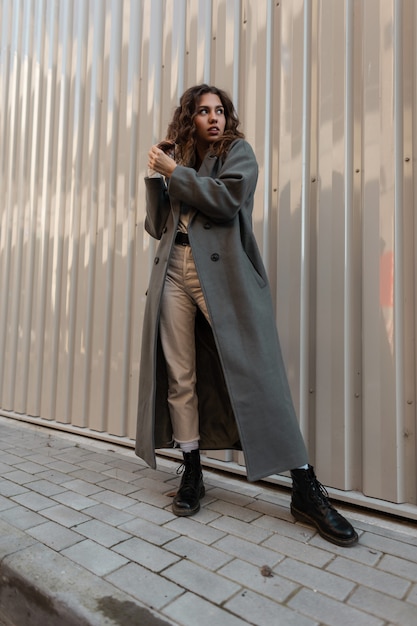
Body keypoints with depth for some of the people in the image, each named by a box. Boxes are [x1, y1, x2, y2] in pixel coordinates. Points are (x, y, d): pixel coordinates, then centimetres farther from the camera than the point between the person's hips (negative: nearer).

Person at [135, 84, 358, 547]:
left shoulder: (237, 151, 13)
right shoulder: (177, 160, 24)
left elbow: (226, 200, -9)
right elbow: (156, 226, 18)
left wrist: (175, 171, 0)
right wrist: (156, 175, 8)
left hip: (223, 272, -4)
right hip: (174, 272, 5)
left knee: (256, 372, -11)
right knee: (179, 376, 2)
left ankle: (305, 490, -3)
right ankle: (192, 474, 18)